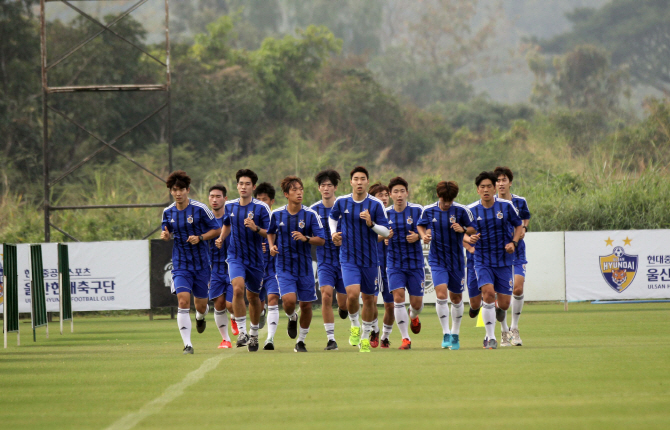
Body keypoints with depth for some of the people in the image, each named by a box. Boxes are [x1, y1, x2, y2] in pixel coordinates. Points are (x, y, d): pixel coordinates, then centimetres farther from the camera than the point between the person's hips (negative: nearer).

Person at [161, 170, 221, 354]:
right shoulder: (168, 212, 2)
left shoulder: (200, 209, -8)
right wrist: (165, 235, -8)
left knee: (201, 304, 10)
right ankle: (187, 344, -18)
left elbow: (216, 229, -2)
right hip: (180, 263, 1)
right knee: (183, 300, -18)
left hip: (201, 262, -1)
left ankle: (200, 317, 50)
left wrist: (200, 238, -18)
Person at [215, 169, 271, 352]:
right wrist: (221, 238, 6)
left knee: (253, 296, 12)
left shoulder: (261, 208, -9)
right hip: (236, 256, 1)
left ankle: (254, 334, 34)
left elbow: (270, 233, -11)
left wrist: (255, 228, -29)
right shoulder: (230, 206, 2)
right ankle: (242, 332, -18)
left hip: (255, 259, -1)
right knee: (238, 289, -23)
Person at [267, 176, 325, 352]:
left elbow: (321, 240, -7)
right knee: (289, 300, -20)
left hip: (304, 266, 0)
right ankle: (291, 318, 16)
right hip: (284, 266, 0)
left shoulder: (310, 215, -5)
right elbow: (271, 232, 20)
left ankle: (301, 341, 23)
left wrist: (306, 238, -25)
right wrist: (271, 245, 1)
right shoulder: (277, 214, -1)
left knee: (306, 305, 4)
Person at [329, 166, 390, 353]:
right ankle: (355, 325, 7)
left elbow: (386, 232, -3)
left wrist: (371, 224, -20)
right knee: (353, 294, -21)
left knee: (369, 298, 9)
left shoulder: (375, 204, -4)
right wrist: (334, 233, 5)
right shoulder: (342, 202, 0)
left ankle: (365, 338, 26)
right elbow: (332, 217, 22)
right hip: (348, 258, -1)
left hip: (370, 259, 1)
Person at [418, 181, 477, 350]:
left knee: (456, 298, 11)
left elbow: (474, 229, -1)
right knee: (441, 294, -19)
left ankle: (455, 335, 29)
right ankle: (446, 334, -9)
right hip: (437, 260, -1)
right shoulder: (428, 211, -4)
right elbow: (421, 225, 14)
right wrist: (423, 235, -6)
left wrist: (463, 229, -21)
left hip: (456, 260, 1)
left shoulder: (462, 210, -8)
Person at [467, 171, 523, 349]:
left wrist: (513, 242, -7)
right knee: (488, 292, -23)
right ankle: (491, 337, -14)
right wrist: (470, 238, -15)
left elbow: (519, 226, 10)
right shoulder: (471, 210, -1)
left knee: (504, 304, 1)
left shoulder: (506, 206, -2)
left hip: (504, 260, 1)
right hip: (483, 260, -1)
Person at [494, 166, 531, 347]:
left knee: (518, 287, -13)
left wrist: (523, 229, -3)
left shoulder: (519, 202, 2)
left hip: (516, 252, 1)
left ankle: (514, 329, 4)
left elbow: (526, 218, 17)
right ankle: (504, 332, 11)